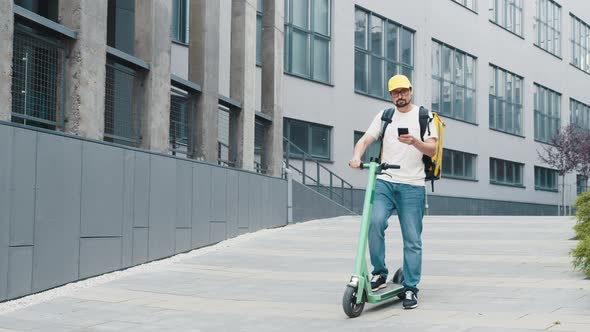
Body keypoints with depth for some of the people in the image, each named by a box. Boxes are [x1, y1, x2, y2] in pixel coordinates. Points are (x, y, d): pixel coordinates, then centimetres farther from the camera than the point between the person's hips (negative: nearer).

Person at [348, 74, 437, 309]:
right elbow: (365, 140, 5)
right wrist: (356, 157, -17)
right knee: (375, 221, -22)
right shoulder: (384, 116, 16)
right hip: (384, 182, 2)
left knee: (412, 239, -1)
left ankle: (411, 289, 7)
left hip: (412, 186, -1)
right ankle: (379, 273, -7)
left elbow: (432, 150, -1)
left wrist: (414, 141, -22)